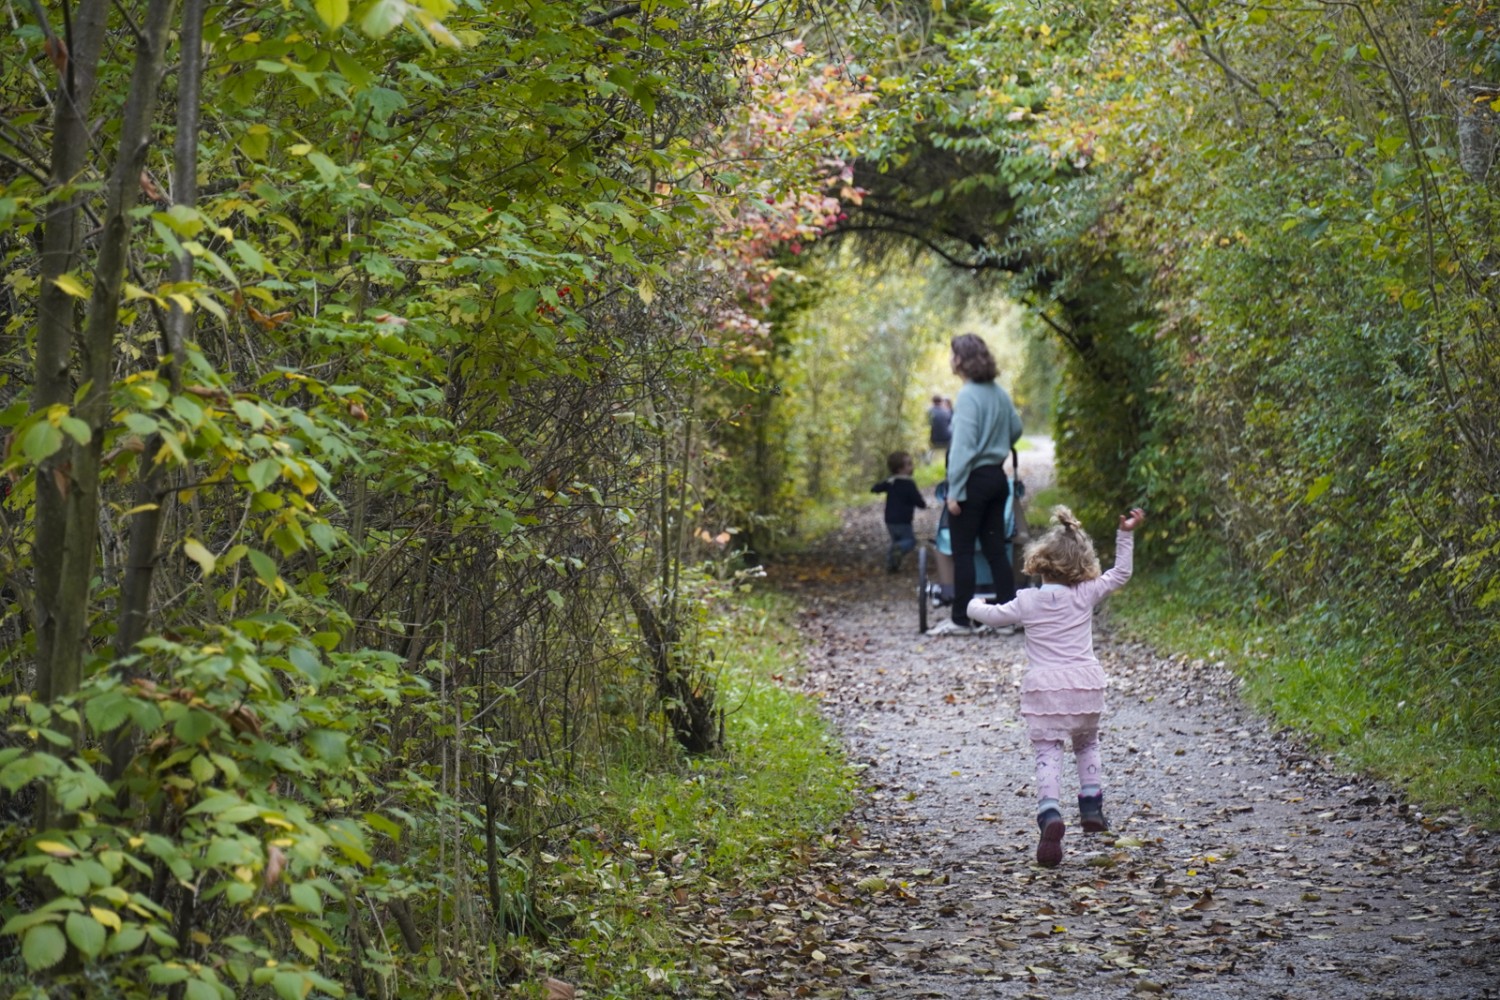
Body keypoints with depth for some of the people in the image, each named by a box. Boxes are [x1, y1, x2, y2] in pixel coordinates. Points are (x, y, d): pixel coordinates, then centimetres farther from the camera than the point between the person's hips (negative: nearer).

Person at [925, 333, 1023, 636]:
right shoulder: (999, 393, 6)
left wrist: (954, 491, -17)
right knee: (995, 549, 12)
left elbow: (963, 447, -19)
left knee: (962, 552, 0)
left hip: (974, 479, -8)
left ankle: (961, 620, 4)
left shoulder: (968, 396, -16)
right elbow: (1016, 429, 18)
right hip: (997, 477, 8)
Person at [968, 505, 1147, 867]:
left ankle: (1049, 815, -27)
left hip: (1043, 688, -2)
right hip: (1085, 685, 2)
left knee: (1047, 755, -6)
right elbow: (1121, 574, 10)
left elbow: (992, 615, 12)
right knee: (1087, 744, 26)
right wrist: (1126, 535, 12)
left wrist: (974, 607, 34)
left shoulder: (1027, 601, 0)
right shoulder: (1085, 595, 0)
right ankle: (1091, 807, 24)